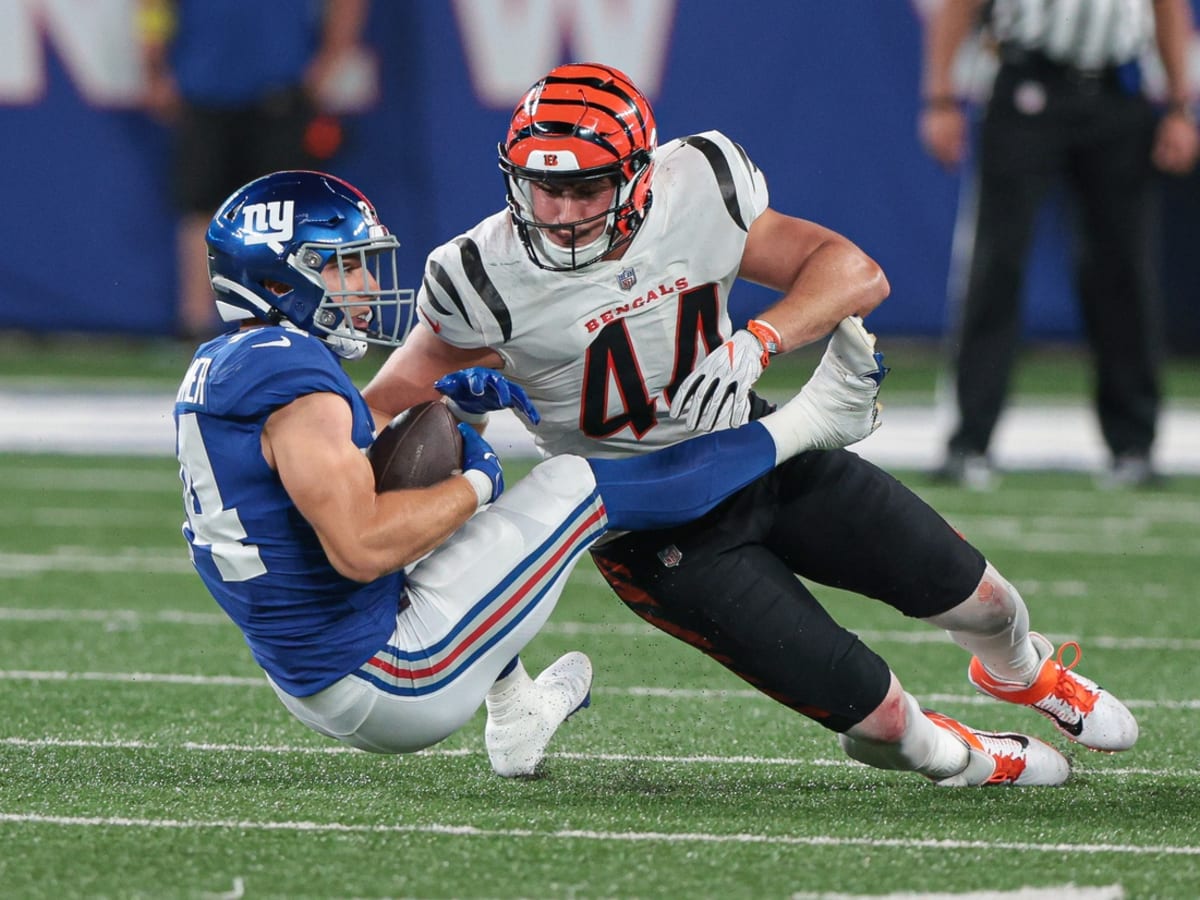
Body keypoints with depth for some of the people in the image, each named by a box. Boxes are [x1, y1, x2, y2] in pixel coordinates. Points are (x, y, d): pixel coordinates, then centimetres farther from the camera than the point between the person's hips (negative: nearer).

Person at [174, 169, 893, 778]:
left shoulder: (220, 370, 8)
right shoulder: (295, 381, -22)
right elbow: (361, 548, -29)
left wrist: (433, 408, 9)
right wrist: (471, 487, -14)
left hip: (315, 687, 10)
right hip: (393, 683, -10)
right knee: (571, 489, -2)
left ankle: (517, 717, 37)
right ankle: (813, 419, 9)